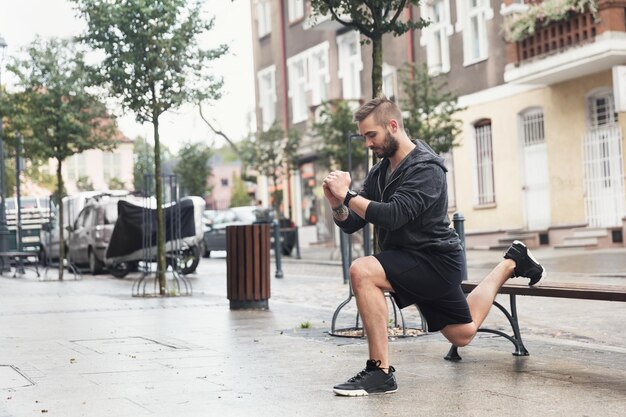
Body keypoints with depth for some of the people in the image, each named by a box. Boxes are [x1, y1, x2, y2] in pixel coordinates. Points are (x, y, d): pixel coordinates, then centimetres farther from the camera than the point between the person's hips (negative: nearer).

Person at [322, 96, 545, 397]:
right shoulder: (379, 172, 6)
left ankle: (380, 371, -26)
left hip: (435, 260, -9)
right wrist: (337, 204, -17)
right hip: (413, 262, 9)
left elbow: (393, 215, -32)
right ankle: (511, 263, 41)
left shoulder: (426, 169, -18)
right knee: (462, 335, 25)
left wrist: (348, 195, -28)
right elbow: (350, 224, 3)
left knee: (362, 271, -30)